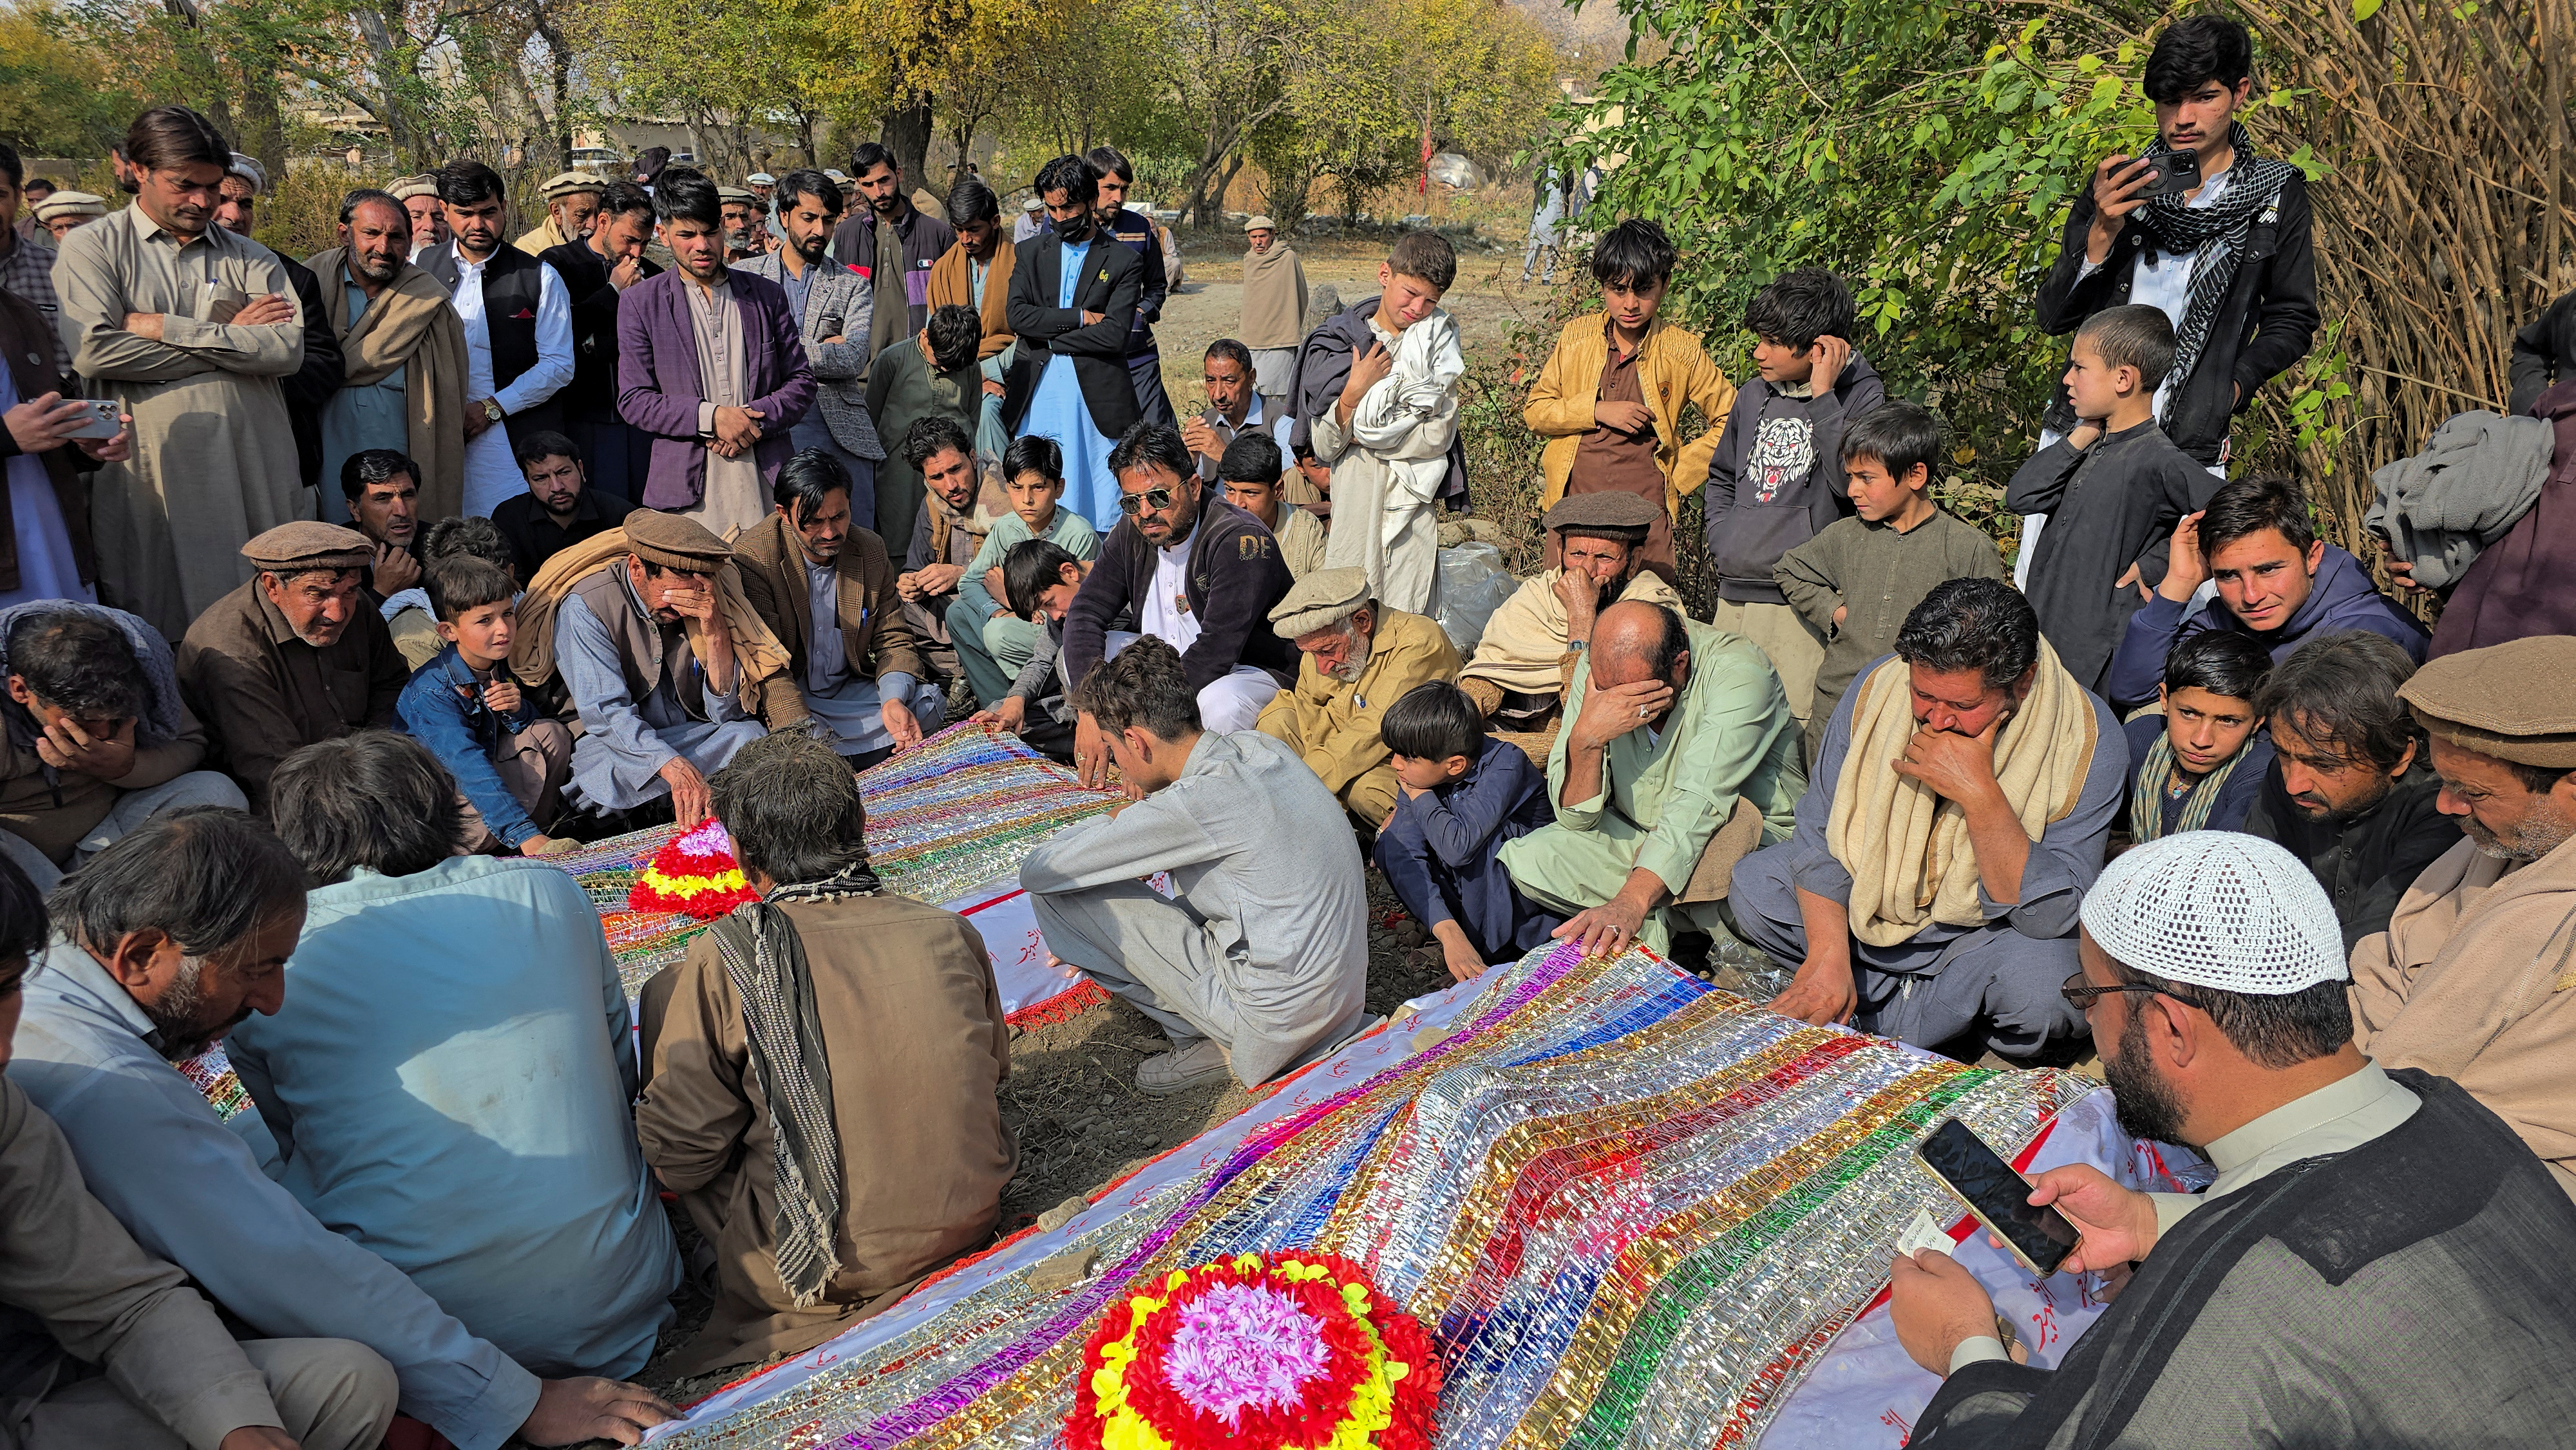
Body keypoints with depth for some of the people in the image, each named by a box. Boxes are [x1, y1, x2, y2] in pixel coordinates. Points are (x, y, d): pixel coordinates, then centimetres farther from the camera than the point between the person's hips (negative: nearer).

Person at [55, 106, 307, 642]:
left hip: (254, 473, 2)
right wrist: (228, 335, -4)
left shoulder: (251, 259, 14)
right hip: (150, 474, -2)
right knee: (158, 628, 2)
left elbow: (288, 350, -3)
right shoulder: (91, 249, 7)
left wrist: (161, 327, -6)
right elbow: (93, 351, -9)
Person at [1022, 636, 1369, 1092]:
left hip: (1280, 1021, -8)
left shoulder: (1194, 804, -24)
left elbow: (1037, 871, -15)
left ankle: (1214, 1044, 1)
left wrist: (1109, 824, 4)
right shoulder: (1261, 746, 0)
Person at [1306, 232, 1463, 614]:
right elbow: (1324, 448, -3)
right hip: (1354, 495, 0)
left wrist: (1363, 434, -7)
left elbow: (1438, 435, -5)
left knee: (1408, 623, 1)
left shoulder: (1440, 340, 4)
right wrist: (1355, 389, -14)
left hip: (1413, 506, 0)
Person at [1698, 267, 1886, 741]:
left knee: (1796, 730, -9)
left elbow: (1852, 480, -21)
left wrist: (1822, 396, -17)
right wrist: (1720, 541, 13)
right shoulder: (1754, 394, 14)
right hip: (1733, 597, 6)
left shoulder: (1861, 395, -3)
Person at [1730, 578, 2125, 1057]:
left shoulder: (2089, 742, -24)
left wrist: (1979, 794, -38)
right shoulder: (1877, 689, -16)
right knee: (1754, 884, -16)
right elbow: (1819, 833, -10)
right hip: (1869, 902, 4)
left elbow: (2050, 915, -27)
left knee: (2047, 987, -35)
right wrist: (1828, 956, -23)